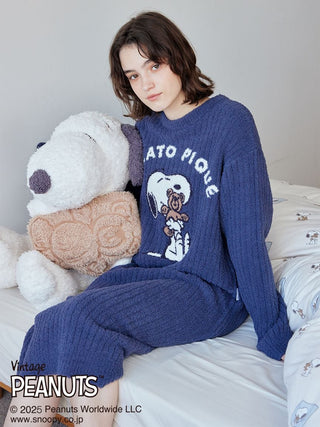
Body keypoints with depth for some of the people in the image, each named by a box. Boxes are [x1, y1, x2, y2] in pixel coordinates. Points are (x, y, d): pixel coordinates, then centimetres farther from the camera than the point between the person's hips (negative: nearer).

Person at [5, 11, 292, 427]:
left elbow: (247, 234, -12)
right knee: (49, 327, -19)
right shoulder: (146, 127, 10)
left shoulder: (229, 120, -9)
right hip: (146, 269, 6)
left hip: (210, 288, -5)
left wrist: (275, 335, -11)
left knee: (82, 316, -27)